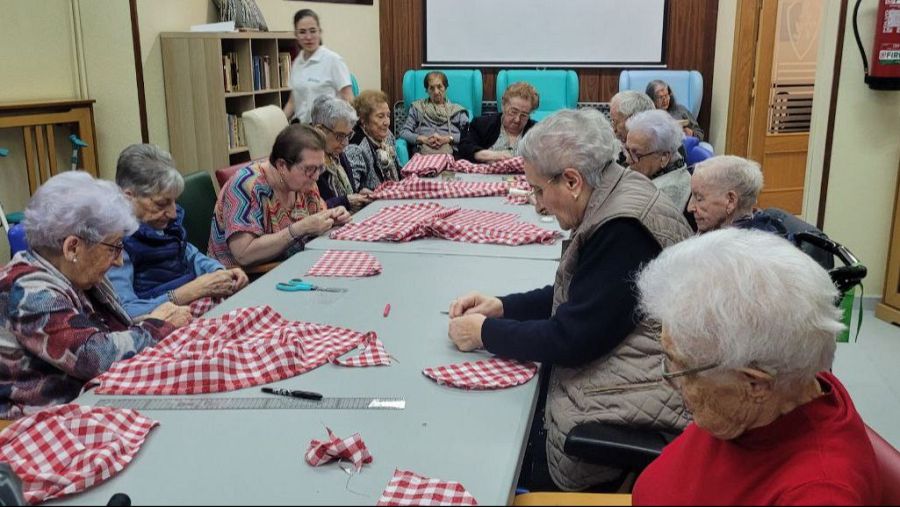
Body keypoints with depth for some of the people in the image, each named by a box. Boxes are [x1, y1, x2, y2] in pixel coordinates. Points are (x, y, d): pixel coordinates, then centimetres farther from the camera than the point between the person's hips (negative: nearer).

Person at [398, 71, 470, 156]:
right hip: (422, 153, 0)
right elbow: (404, 132, 13)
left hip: (449, 153, 0)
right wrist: (423, 139, -4)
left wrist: (448, 139, -9)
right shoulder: (417, 107, 24)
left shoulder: (457, 110, 22)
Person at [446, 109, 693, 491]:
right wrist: (502, 307, 5)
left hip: (628, 414, -9)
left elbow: (570, 338, -23)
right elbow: (571, 297, 15)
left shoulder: (624, 230, -25)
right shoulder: (613, 204, 5)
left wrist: (485, 331, -11)